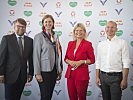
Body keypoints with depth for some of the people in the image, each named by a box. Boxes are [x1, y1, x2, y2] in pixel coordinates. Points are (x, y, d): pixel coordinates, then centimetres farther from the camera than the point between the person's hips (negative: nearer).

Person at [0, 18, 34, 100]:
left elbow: (31, 58, 7)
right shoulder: (7, 39, -3)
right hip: (10, 75, -3)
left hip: (23, 75, 3)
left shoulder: (30, 40, 6)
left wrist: (30, 73, 6)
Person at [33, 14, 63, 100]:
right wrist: (37, 73, -13)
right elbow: (36, 55, -9)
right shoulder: (39, 36, -6)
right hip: (44, 70, -5)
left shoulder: (56, 36, 11)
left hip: (54, 70, 5)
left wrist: (60, 70, 11)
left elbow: (58, 53, 13)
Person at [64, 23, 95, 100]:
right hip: (70, 74, 4)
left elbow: (92, 60, -3)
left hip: (82, 74, -4)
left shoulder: (88, 44, -5)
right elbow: (66, 58, 14)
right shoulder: (70, 43, 10)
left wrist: (81, 62, -15)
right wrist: (69, 61, -7)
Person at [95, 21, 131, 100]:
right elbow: (98, 62, 11)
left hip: (116, 76, -4)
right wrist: (97, 77, 6)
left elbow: (126, 63, -7)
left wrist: (124, 79, -12)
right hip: (103, 76, 4)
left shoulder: (122, 43, -4)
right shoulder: (101, 44, 8)